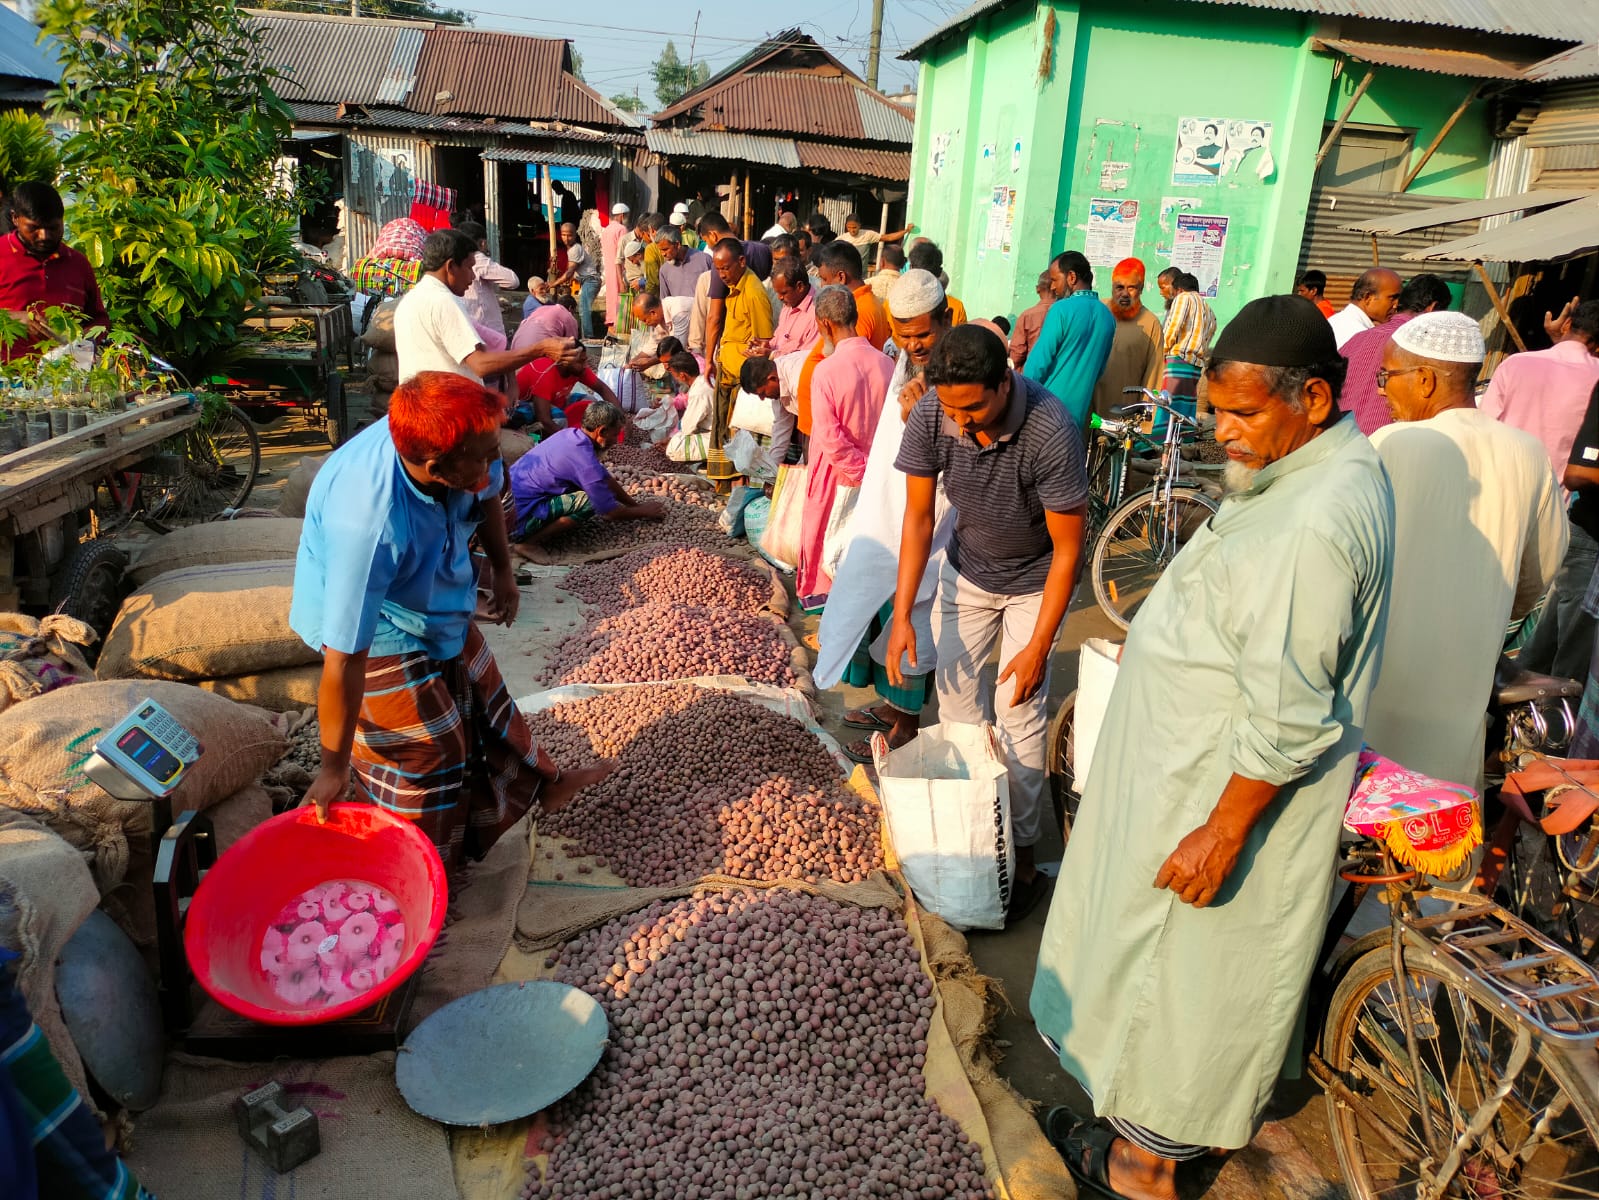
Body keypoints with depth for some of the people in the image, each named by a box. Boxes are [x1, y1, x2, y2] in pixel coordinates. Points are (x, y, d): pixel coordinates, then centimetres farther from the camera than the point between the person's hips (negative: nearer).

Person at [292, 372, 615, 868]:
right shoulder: (368, 526, -44)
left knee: (483, 699, 25)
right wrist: (333, 767, -29)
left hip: (440, 606, 7)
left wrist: (501, 569, 8)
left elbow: (488, 494, 2)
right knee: (425, 757, 6)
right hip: (379, 632, -7)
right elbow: (344, 660, -37)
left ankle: (542, 784, 48)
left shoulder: (459, 458, -26)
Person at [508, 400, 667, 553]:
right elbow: (609, 513, -12)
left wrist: (636, 504, 20)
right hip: (517, 518, -9)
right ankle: (528, 542, -12)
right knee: (590, 501, -17)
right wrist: (644, 512, 4)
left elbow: (606, 479, 19)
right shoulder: (584, 459, -20)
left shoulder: (571, 435, 6)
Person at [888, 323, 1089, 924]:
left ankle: (1021, 854, 10)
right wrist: (902, 613, -18)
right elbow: (918, 517, -13)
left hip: (1034, 581, -4)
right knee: (953, 686, 10)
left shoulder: (1051, 433, -35)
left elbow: (1067, 548, -25)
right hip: (967, 568, 4)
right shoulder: (930, 416, -24)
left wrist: (1038, 646, -23)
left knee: (1018, 712, -4)